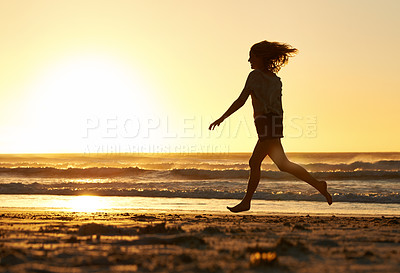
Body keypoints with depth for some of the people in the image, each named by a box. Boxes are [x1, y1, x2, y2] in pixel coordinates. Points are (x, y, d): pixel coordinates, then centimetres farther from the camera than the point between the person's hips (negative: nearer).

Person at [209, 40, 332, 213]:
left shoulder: (255, 75, -5)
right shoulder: (276, 79, 16)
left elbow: (240, 101, -8)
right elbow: (279, 109, 16)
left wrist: (221, 119, -4)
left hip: (265, 122, -9)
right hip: (275, 123, 9)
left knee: (283, 163, -8)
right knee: (254, 163, 8)